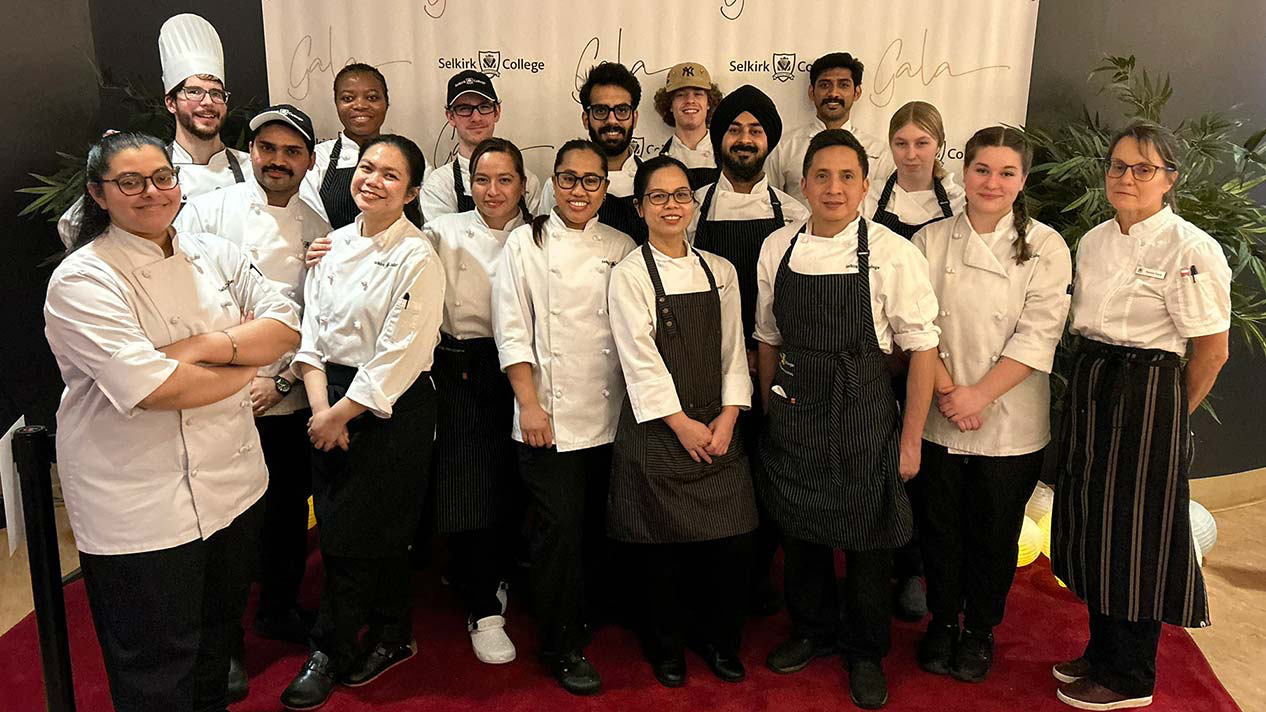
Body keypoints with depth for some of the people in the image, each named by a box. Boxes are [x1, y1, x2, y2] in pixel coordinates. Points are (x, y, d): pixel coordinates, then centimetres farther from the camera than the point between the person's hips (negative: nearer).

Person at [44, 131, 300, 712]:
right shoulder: (82, 281, -13)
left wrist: (207, 347, -18)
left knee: (219, 632, 23)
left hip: (234, 484, 6)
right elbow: (152, 389, -24)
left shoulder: (215, 254, 5)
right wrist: (245, 365, -11)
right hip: (138, 507, -6)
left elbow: (285, 328, -1)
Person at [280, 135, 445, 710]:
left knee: (354, 536, 3)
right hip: (331, 403, 6)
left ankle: (328, 652, 23)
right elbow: (311, 329, 5)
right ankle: (392, 638, 33)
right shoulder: (335, 244, 6)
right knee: (375, 536, 14)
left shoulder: (418, 259, -14)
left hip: (391, 408, -6)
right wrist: (320, 407, -6)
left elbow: (400, 358, -17)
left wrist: (342, 415, -12)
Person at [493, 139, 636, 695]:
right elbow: (511, 330, -4)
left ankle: (582, 615, 35)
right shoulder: (525, 243, 0)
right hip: (550, 418, -3)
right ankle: (563, 648, 16)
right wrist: (529, 404, -10)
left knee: (596, 528, 12)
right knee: (560, 529, -1)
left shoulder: (622, 248, 8)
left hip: (611, 417, 3)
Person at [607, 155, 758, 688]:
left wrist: (728, 416, -4)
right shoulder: (630, 274, -3)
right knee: (661, 545, 3)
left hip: (716, 429, 4)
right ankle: (666, 649, 26)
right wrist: (683, 423, -12)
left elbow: (733, 350, 8)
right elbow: (639, 357, -10)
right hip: (657, 428, -3)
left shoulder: (720, 271, 10)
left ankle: (720, 641, 26)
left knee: (733, 540, 3)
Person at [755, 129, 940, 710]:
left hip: (864, 411, -3)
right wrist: (771, 411, 13)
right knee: (797, 526, 16)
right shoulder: (778, 249, 1)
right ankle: (812, 631, 41)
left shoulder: (893, 253, -12)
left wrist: (911, 439, -8)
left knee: (867, 538, 9)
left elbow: (922, 348, -9)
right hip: (793, 410, 4)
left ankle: (865, 652, 33)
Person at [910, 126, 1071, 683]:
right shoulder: (930, 240, 1)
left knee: (994, 533, 12)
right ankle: (942, 622, 35)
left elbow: (1039, 335, -11)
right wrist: (948, 390, -14)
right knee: (939, 526, 13)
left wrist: (979, 394, -18)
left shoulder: (1045, 247, -4)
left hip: (1010, 423, -1)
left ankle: (979, 631, 34)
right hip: (936, 420, 1)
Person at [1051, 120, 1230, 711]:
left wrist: (1170, 415, -1)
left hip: (1146, 396, -7)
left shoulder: (1190, 250, -15)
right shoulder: (1093, 242, 8)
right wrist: (1090, 384, 11)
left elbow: (1212, 351, -11)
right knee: (1094, 528, 15)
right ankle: (1102, 653, 33)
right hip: (1089, 389, 7)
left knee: (1134, 538, 3)